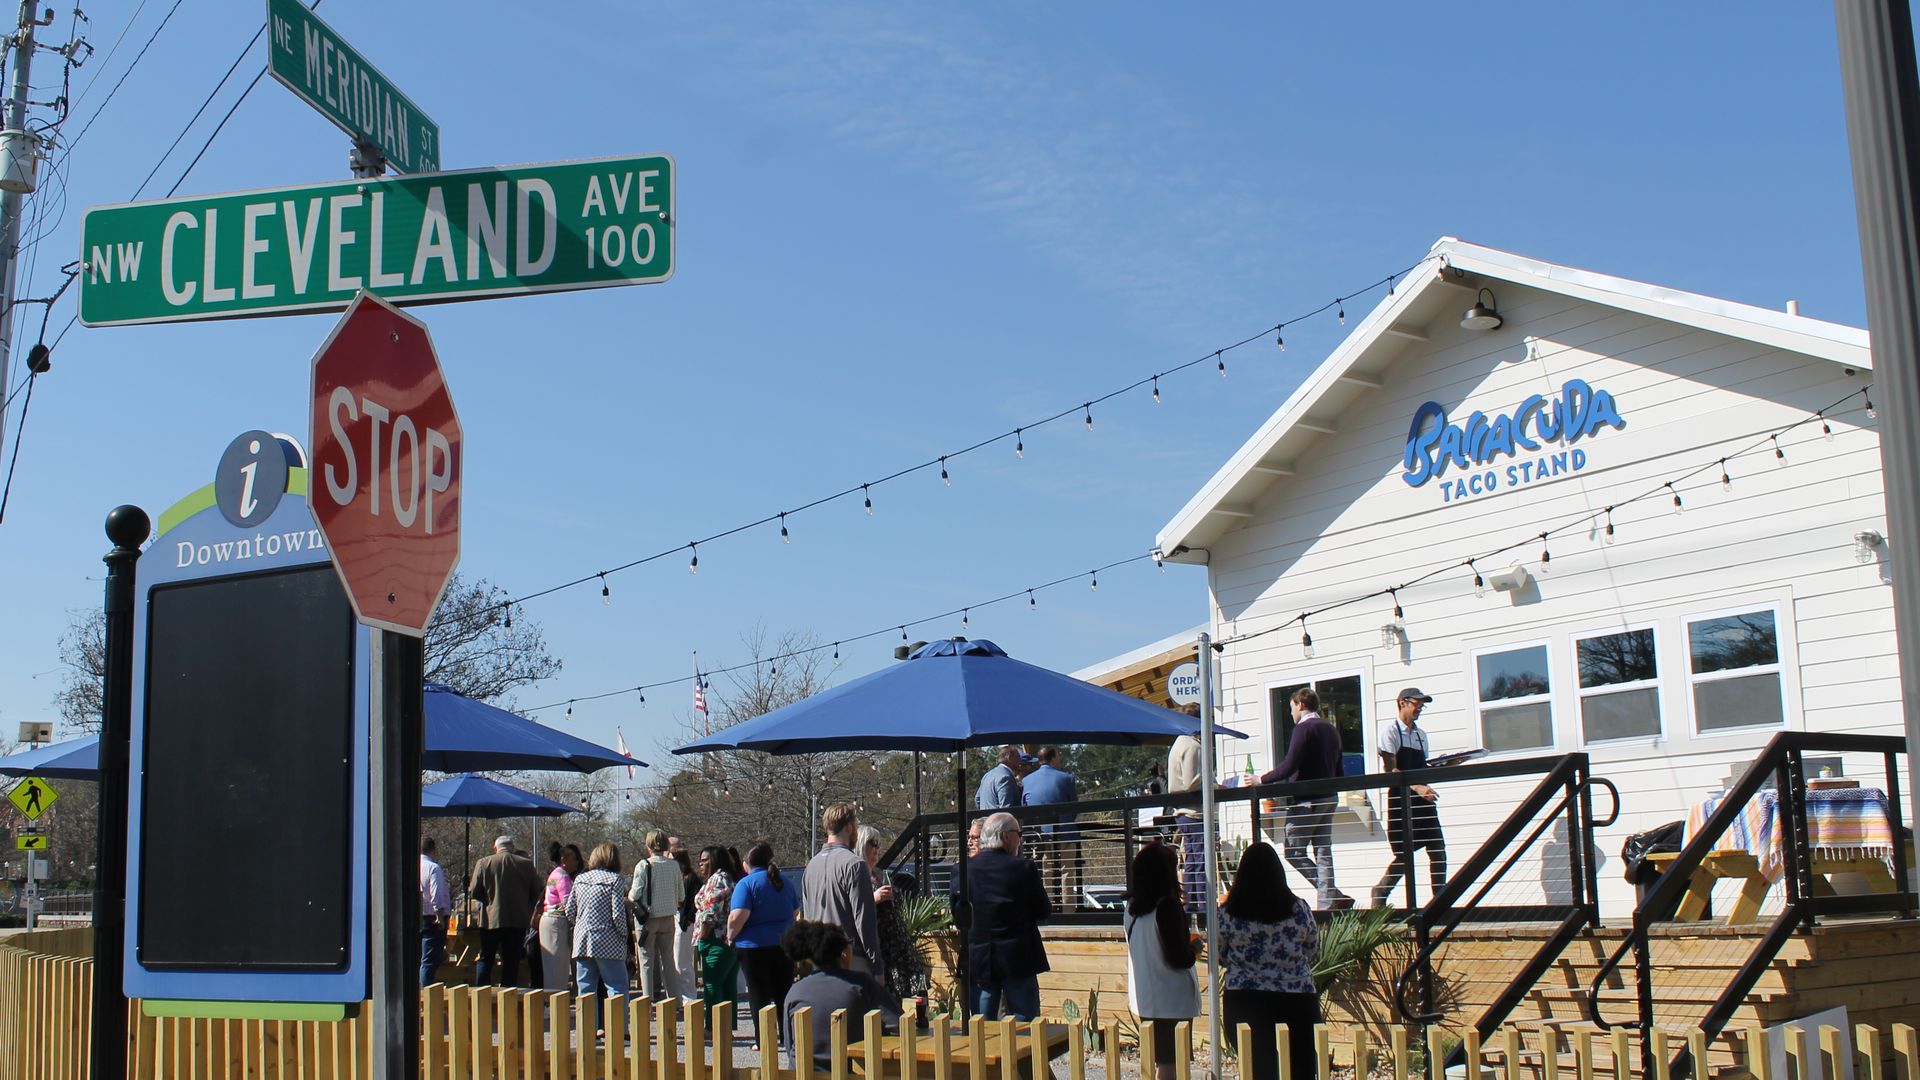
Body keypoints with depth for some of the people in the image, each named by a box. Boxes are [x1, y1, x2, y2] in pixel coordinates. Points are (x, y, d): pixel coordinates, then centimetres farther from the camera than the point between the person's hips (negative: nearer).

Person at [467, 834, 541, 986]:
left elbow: (473, 893, -2)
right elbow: (537, 893, 0)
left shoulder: (484, 863, -3)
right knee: (512, 962, 6)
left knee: (485, 959, 11)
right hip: (518, 920, 1)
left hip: (491, 919, 0)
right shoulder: (527, 864, -2)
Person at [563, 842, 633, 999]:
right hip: (608, 943, -5)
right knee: (617, 987, 0)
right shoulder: (615, 880, -6)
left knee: (585, 989, 8)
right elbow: (618, 914, -12)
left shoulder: (579, 880, 10)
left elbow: (569, 911, 10)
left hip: (582, 941, 5)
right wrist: (625, 934, 3)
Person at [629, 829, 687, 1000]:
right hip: (668, 917, 3)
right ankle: (672, 998, 15)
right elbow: (681, 896, 2)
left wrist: (628, 896, 10)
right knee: (668, 960, 13)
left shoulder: (643, 866, -12)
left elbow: (634, 895, -12)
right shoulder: (674, 866, -3)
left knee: (647, 961, 4)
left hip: (647, 918, -3)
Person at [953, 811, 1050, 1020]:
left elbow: (957, 911, 4)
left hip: (978, 959, 3)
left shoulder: (966, 868, -2)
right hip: (1017, 959, -3)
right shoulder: (1024, 867, -11)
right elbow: (1043, 912, -5)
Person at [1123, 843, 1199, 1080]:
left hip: (1143, 997, 7)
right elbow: (1180, 958, -19)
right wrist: (1194, 951, 2)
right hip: (1171, 999, -7)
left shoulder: (1132, 907, 5)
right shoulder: (1168, 906, -17)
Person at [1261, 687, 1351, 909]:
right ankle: (1328, 903, 3)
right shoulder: (1331, 729, 16)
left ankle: (1334, 897, -12)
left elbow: (1290, 765, -19)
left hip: (1306, 801, -9)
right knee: (1323, 853, 8)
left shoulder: (1304, 728, -10)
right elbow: (1337, 770, 20)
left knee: (1293, 852, -3)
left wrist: (1263, 779, -9)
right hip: (1328, 799, 9)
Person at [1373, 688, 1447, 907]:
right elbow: (1391, 770, -13)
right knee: (1404, 854, -3)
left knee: (1438, 849, -2)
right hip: (1401, 797, -6)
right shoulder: (1390, 730, -5)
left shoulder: (1421, 734, 16)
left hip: (1423, 798, 6)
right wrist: (1416, 787, -24)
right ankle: (1380, 892, 18)